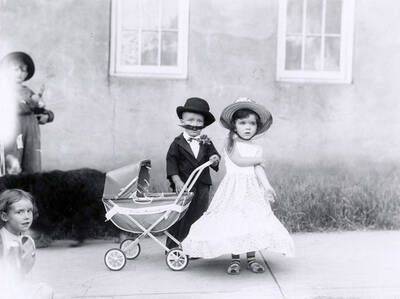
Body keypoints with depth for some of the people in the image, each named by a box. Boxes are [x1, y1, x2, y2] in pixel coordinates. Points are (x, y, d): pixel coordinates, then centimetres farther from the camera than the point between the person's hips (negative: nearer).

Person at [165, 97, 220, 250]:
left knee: (199, 216, 9)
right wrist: (177, 181, -15)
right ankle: (174, 247, 14)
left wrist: (214, 159, -20)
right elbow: (171, 161, -6)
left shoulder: (206, 142, 5)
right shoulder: (178, 143, -5)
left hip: (202, 186, 4)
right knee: (179, 217, 3)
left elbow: (214, 154, 5)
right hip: (183, 185, -3)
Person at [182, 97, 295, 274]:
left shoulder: (256, 148, 10)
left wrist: (267, 187, -16)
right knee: (233, 223, -5)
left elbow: (258, 170, -1)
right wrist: (257, 159, 0)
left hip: (252, 189, 3)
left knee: (253, 222, -2)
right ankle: (235, 259, 7)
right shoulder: (231, 143, 2)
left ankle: (251, 258, 11)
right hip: (233, 188, -3)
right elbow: (238, 160, -12)